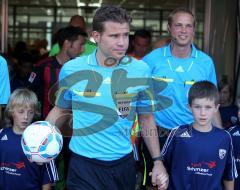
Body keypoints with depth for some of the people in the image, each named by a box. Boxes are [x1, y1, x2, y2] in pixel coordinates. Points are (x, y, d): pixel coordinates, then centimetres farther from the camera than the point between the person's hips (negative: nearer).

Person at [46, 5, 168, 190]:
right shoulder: (71, 69, -7)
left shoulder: (141, 70, -4)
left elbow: (146, 118, 5)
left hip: (124, 164, 2)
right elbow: (60, 110, 8)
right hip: (84, 166, -2)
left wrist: (157, 162, 2)